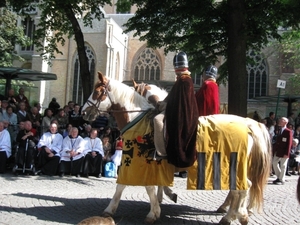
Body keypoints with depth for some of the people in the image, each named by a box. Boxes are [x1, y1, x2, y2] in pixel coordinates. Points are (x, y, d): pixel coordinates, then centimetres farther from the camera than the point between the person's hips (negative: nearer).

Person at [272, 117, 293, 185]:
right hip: (277, 151, 8)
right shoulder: (279, 131, 13)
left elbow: (289, 143, -12)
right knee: (274, 164, 10)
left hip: (284, 152, -7)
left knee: (283, 166, 2)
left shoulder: (288, 132, -10)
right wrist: (274, 150, 10)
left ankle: (281, 180, 12)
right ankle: (279, 177, 25)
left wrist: (287, 153, -16)